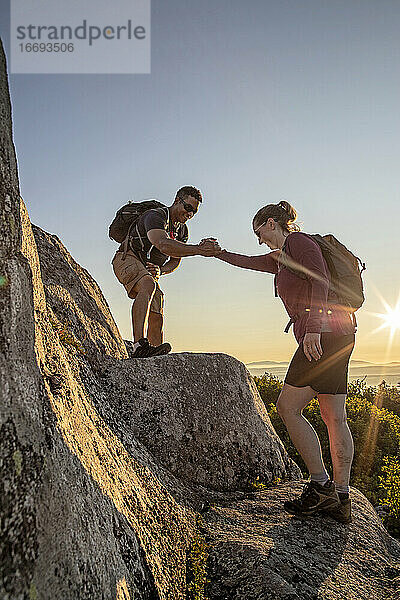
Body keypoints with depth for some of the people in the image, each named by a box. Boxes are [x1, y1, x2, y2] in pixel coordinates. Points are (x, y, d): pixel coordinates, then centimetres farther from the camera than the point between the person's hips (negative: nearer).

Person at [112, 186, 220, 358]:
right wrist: (199, 250, -46)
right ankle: (139, 344, -51)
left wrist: (160, 270, -12)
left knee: (156, 318, -2)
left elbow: (175, 261, 11)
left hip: (150, 269, 8)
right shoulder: (155, 216, -20)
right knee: (148, 285, -38)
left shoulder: (182, 230, 8)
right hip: (127, 258, -8)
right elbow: (164, 245, -40)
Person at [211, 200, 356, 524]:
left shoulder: (298, 240, -3)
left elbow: (320, 280, -16)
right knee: (334, 417, 7)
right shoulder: (281, 256, 24)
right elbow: (249, 262, 37)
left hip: (324, 332, -10)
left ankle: (321, 486, 0)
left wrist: (312, 327, -24)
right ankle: (341, 499, 11)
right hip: (338, 336, 10)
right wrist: (218, 253, 45)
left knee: (288, 408, -6)